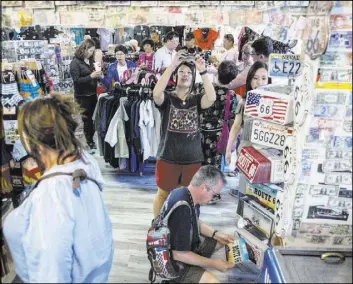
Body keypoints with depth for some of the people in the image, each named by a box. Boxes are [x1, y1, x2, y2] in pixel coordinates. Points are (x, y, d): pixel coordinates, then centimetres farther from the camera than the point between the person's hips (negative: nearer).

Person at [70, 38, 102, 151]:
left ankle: (92, 139, 21)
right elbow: (76, 80, -16)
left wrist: (97, 75, 0)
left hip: (92, 94, 6)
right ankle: (89, 142, 16)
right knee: (87, 119, 3)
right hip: (83, 96, -6)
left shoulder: (90, 60, 9)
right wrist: (91, 76, -23)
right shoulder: (75, 62, -10)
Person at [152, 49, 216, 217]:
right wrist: (172, 65, -26)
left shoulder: (197, 100, 1)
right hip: (167, 158, -1)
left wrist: (203, 71, -21)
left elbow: (212, 98, -19)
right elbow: (156, 93, -26)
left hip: (193, 159, 2)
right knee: (163, 194, 16)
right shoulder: (167, 99, -4)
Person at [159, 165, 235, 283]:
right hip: (174, 261, -9)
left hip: (188, 246, 9)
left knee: (222, 242, 14)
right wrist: (213, 263, -20)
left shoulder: (188, 194, -6)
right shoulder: (182, 209, -35)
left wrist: (216, 234, 1)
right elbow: (179, 254, -29)